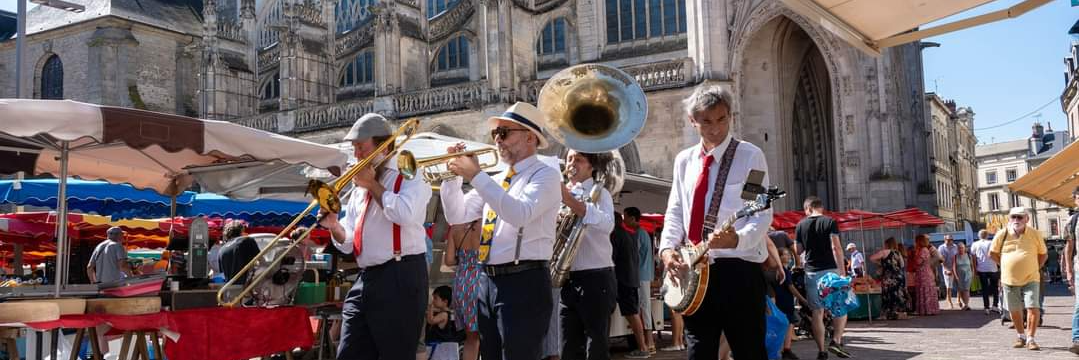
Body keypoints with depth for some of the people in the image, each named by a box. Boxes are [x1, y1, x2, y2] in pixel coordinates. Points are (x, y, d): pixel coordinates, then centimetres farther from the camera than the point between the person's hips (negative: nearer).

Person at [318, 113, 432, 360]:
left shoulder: (410, 176, 0)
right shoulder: (359, 188, 20)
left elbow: (404, 214, -22)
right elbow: (349, 243, 18)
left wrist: (373, 185, -8)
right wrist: (335, 227, -4)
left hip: (400, 279, -7)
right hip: (365, 281, 7)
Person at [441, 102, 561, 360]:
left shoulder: (546, 174, -6)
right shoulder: (494, 181, 17)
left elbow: (520, 213, -23)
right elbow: (457, 216, 15)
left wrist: (476, 176, -20)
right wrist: (453, 175, 1)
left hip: (523, 283, -8)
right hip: (487, 281, 8)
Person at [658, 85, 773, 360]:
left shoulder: (750, 155, -2)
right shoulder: (683, 160, 13)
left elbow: (763, 214, -9)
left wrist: (736, 239, -28)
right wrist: (668, 247, -4)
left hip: (738, 268, -4)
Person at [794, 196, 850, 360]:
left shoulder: (801, 225, 6)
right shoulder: (830, 222, -2)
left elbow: (798, 250, 13)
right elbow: (836, 247, -11)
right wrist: (842, 271, -11)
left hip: (811, 272, 3)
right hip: (830, 270, -2)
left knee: (817, 312, 5)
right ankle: (836, 340, -7)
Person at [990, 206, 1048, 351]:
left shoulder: (1035, 235, -3)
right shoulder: (1002, 234, -3)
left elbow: (1043, 254, 11)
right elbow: (993, 253, 10)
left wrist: (1034, 268, 6)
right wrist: (1006, 266, 7)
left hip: (1030, 279, -1)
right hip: (1009, 280, 2)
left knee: (1033, 307, -12)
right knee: (1014, 310, 10)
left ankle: (1030, 339, -4)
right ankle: (1021, 336, 27)